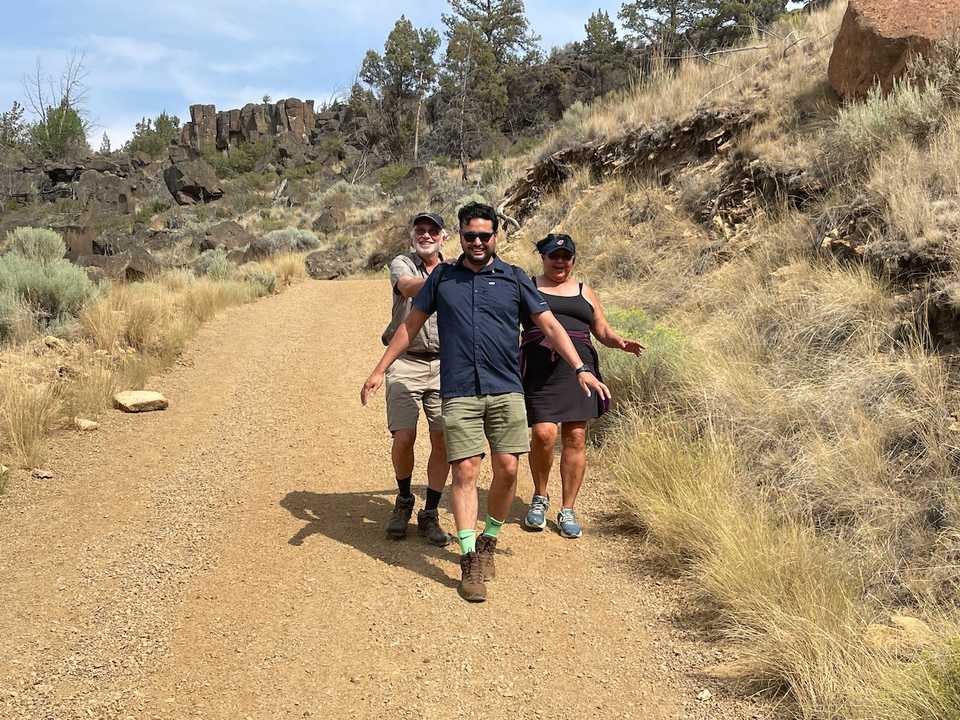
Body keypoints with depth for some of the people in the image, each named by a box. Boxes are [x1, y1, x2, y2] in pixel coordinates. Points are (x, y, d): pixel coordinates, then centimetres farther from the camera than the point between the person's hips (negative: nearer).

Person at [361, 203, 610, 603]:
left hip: (506, 391, 1)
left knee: (507, 469, -2)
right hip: (459, 393, 0)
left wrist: (581, 369, -4)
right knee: (465, 472, -5)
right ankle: (469, 560, 1)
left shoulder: (514, 279, 7)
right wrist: (379, 370, 10)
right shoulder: (442, 278, 10)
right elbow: (410, 325, 15)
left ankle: (488, 542, 20)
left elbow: (549, 325, 5)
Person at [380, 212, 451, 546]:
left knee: (443, 440, -2)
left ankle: (430, 515, 13)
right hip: (405, 363, -3)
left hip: (443, 364, 3)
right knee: (403, 437, -9)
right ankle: (404, 500, 19)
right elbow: (409, 288, -24)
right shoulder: (402, 264, 1)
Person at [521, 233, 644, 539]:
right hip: (539, 369, -2)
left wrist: (621, 342, -2)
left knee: (575, 438, 0)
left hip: (577, 370, 2)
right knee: (543, 434, -14)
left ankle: (567, 510, 12)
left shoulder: (585, 293, 21)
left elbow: (603, 331, 19)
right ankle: (540, 497, 12)